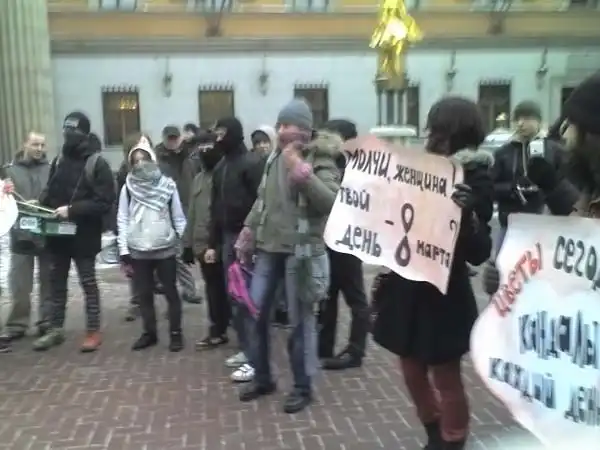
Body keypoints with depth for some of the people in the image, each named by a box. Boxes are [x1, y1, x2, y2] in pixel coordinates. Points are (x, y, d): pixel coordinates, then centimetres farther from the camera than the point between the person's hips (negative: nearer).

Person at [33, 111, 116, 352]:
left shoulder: (97, 163, -11)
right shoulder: (59, 160, 8)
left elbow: (104, 202, -18)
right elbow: (50, 191, 17)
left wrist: (72, 210, -24)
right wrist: (41, 203, -4)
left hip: (83, 235, -6)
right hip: (58, 233, 6)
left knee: (88, 283, 6)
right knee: (57, 282, 15)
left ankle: (93, 331, 17)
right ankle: (56, 329, 29)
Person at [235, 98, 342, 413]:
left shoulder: (320, 159, -8)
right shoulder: (275, 157, 12)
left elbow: (332, 201, -22)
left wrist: (303, 173, -28)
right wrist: (249, 230, 11)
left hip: (301, 251, -6)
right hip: (268, 248, 7)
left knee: (300, 321, 2)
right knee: (255, 314, 11)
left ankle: (302, 387, 20)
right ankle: (262, 378, 29)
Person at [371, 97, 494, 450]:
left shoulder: (474, 180, -13)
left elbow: (479, 253, -21)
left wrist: (467, 214, -35)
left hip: (443, 296, -7)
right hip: (407, 288, 7)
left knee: (447, 379, 9)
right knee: (413, 371, 19)